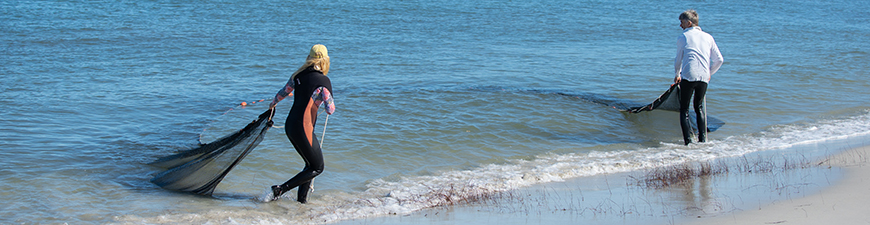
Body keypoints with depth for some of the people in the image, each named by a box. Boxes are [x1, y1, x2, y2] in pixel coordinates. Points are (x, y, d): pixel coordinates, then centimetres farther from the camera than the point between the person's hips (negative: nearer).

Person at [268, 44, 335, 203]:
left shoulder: (298, 75, 6)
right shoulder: (323, 81, -13)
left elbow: (283, 92, 23)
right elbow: (330, 110, -13)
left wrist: (273, 103, 44)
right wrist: (330, 105, 12)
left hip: (290, 125, 8)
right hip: (303, 129, -8)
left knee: (311, 164, 21)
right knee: (317, 168, 5)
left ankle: (301, 199, 21)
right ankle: (280, 189, -3)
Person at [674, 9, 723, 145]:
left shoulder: (683, 37, 6)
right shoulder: (708, 37, 15)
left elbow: (678, 60, 12)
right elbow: (719, 60, 12)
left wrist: (677, 75, 29)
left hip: (688, 76, -4)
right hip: (704, 77, 4)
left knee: (684, 109, 5)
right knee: (699, 107, 22)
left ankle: (688, 140, -7)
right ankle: (702, 138, 14)